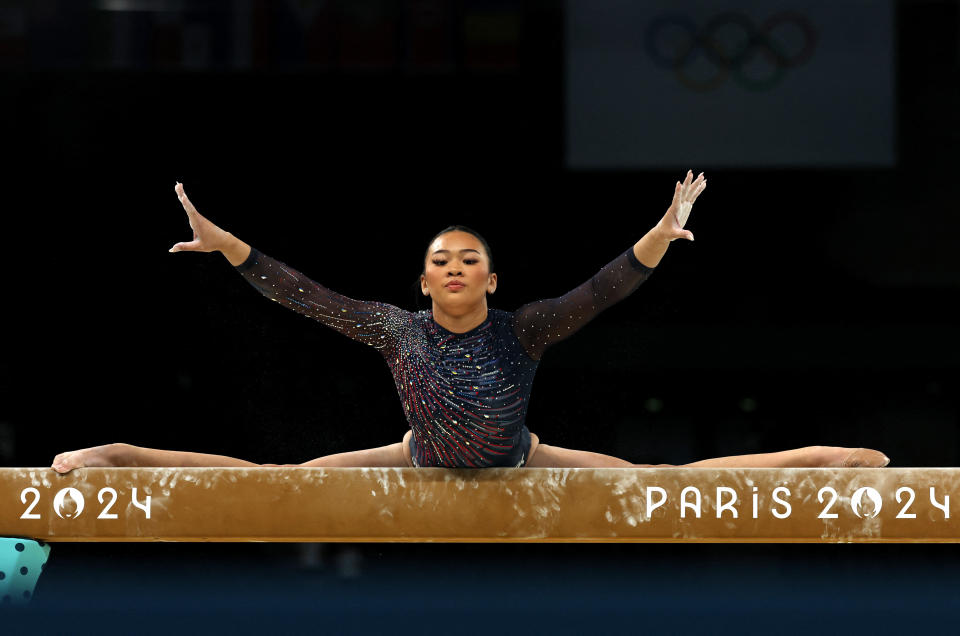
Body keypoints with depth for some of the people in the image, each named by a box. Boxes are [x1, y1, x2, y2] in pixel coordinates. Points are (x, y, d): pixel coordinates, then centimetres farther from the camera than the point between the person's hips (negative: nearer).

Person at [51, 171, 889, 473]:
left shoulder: (523, 331, -24)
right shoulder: (398, 330, -20)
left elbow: (603, 290, -34)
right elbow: (306, 295, -21)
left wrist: (662, 234, -49)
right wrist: (222, 244, -26)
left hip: (518, 472, -1)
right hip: (422, 470, 1)